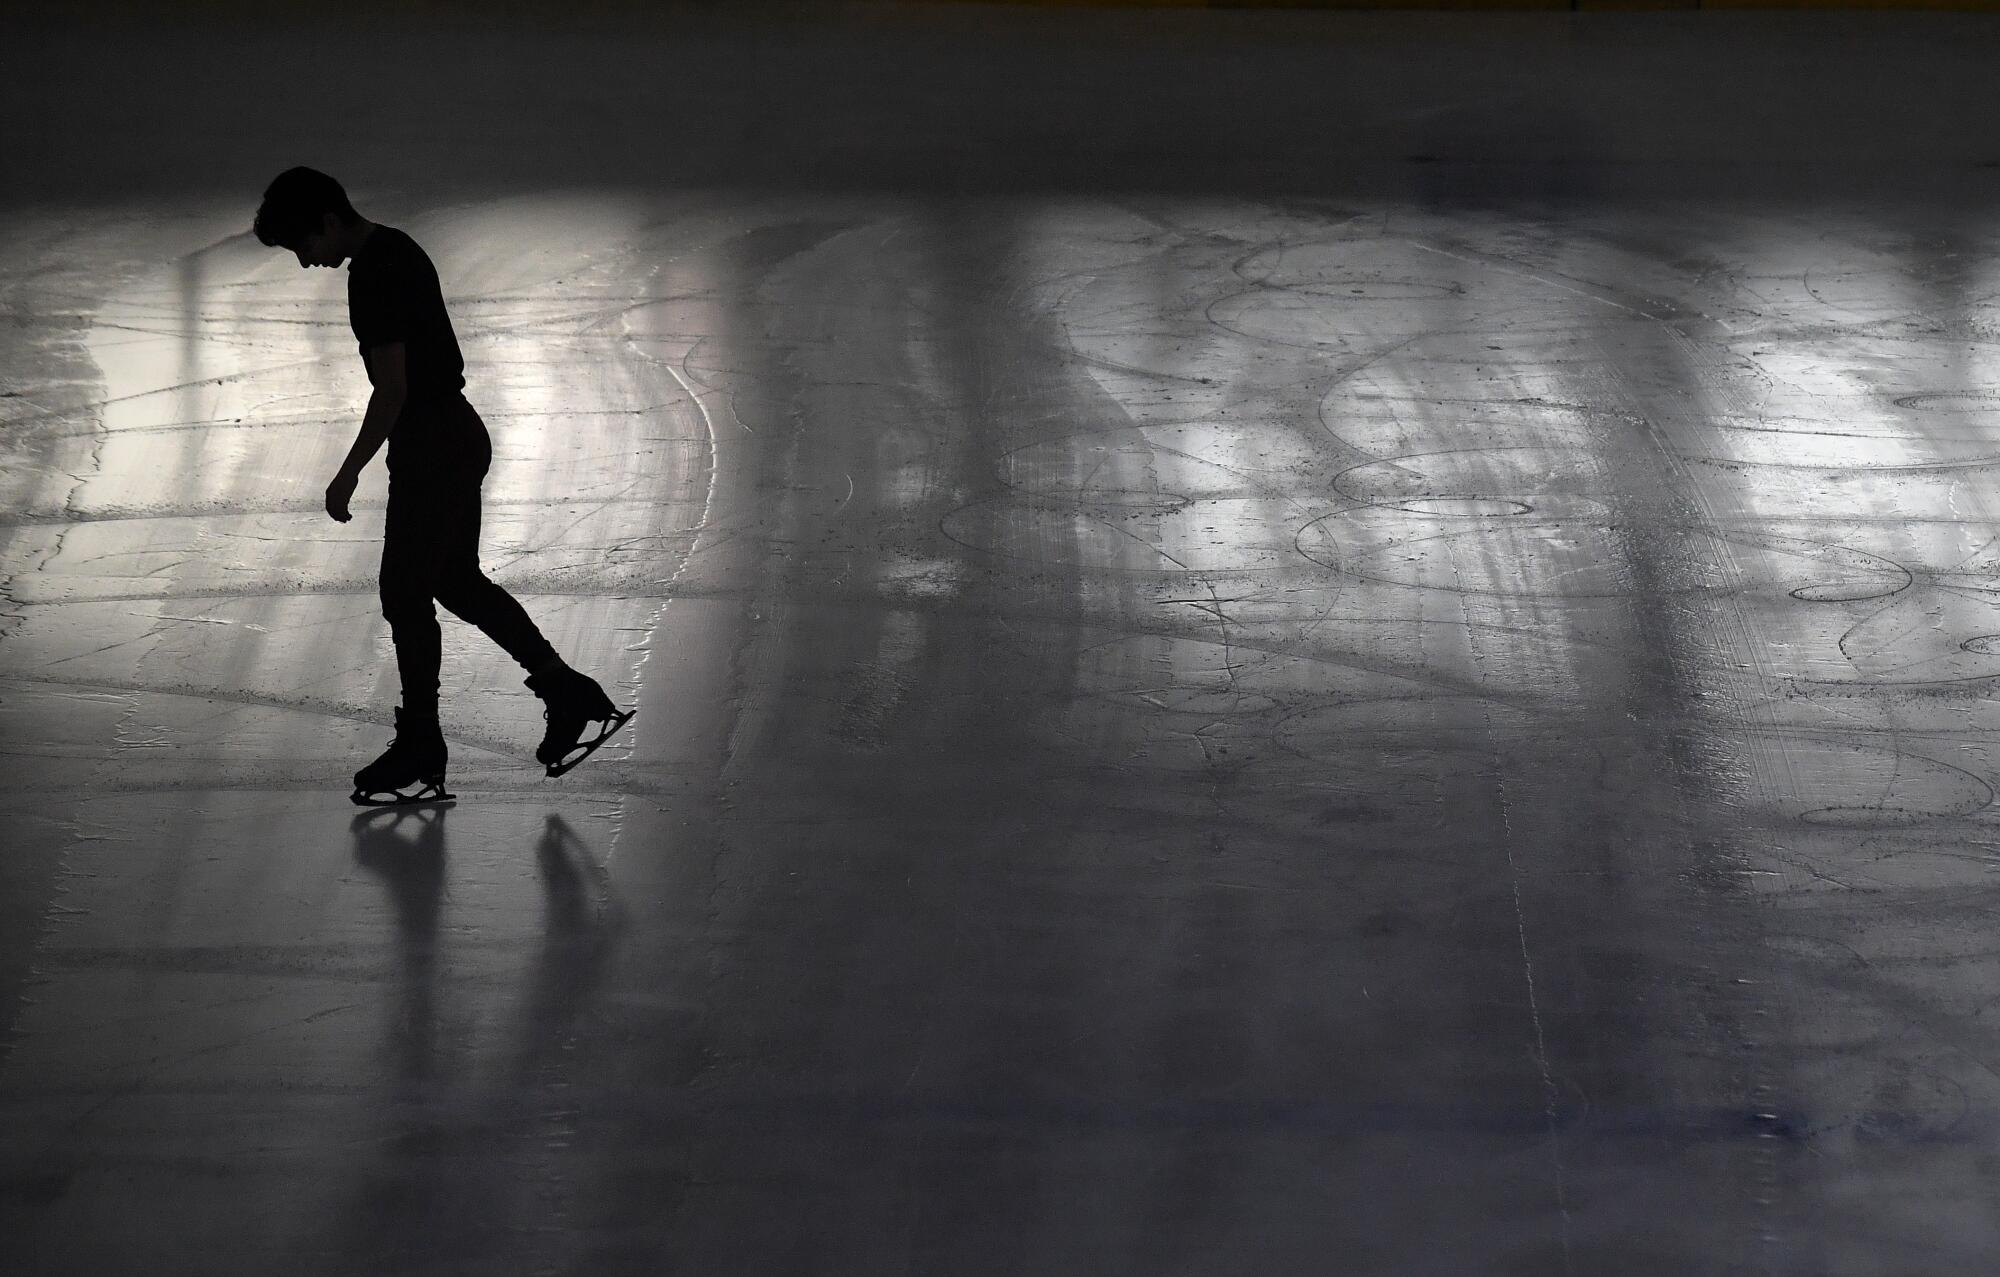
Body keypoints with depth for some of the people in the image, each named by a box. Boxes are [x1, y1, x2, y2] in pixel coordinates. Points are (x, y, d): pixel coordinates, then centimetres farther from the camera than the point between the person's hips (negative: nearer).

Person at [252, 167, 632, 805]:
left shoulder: (373, 274, -20)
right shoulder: (395, 250, 12)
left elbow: (392, 389, -22)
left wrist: (349, 474, -15)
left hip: (432, 452, -10)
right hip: (458, 439, 10)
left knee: (405, 596, -1)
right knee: (458, 582, 17)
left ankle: (419, 760, 8)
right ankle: (571, 696, 18)